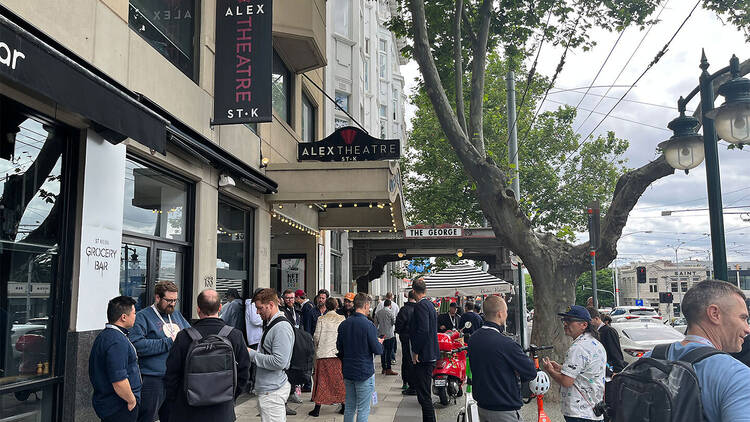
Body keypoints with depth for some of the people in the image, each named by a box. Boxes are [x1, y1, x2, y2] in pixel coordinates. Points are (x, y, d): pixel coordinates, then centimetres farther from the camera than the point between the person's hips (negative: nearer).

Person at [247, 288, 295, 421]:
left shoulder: (282, 327, -16)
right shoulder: (271, 324, 16)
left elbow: (279, 362, -23)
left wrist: (251, 354, -15)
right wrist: (252, 353, 7)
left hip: (273, 392, -10)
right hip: (267, 390, 10)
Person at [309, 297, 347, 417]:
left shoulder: (321, 319, -5)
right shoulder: (342, 319, -1)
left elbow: (316, 337, -4)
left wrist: (317, 347, 15)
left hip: (323, 354, -1)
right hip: (338, 354, 1)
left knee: (321, 380, 5)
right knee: (340, 379, 11)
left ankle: (317, 408, 8)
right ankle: (343, 405, 17)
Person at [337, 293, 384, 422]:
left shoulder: (343, 324, 3)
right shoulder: (368, 325, -16)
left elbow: (339, 347, 11)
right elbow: (377, 350, -13)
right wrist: (380, 343, 7)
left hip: (347, 371, 6)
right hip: (364, 372, -6)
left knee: (349, 408, 16)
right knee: (363, 410, 2)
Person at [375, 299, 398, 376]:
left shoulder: (378, 313, 6)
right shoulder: (391, 312, -9)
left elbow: (376, 324, 11)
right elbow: (395, 322, -4)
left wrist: (376, 332, 21)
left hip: (381, 334, 5)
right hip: (389, 335, -5)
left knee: (383, 352, 11)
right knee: (389, 352, -3)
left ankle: (384, 368, 16)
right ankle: (388, 369, -5)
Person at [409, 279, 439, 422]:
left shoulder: (420, 306, -15)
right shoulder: (430, 304, 15)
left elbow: (423, 330, -24)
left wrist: (415, 352, -17)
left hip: (423, 356, -10)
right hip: (431, 355, 10)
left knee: (424, 396, -6)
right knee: (424, 395, 18)